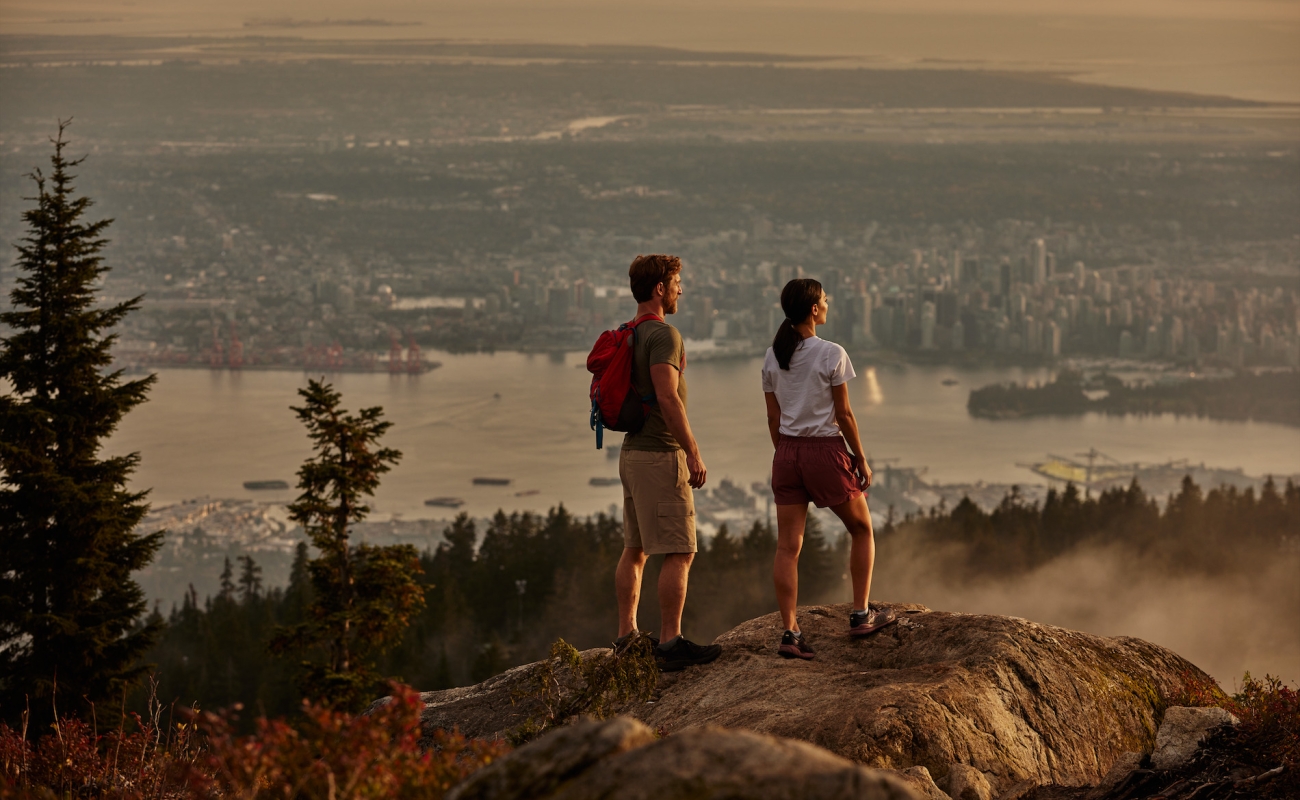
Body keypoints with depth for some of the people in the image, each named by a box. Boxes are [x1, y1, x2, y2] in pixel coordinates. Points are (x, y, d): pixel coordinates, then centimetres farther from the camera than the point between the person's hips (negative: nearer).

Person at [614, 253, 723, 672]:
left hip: (632, 453, 10)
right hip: (661, 454, -10)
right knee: (679, 553, -8)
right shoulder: (663, 334, -15)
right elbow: (668, 397, -24)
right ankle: (672, 643, -9)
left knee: (634, 548, 14)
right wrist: (693, 452, -21)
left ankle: (626, 636, 18)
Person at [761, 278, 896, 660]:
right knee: (862, 530, 16)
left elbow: (773, 418, 8)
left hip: (787, 453, 5)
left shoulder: (773, 357, 4)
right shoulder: (831, 354, -11)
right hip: (826, 450, -5)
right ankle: (860, 615, 15)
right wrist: (861, 459, 1)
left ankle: (790, 632, -5)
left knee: (787, 547, 1)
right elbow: (844, 415, -9)